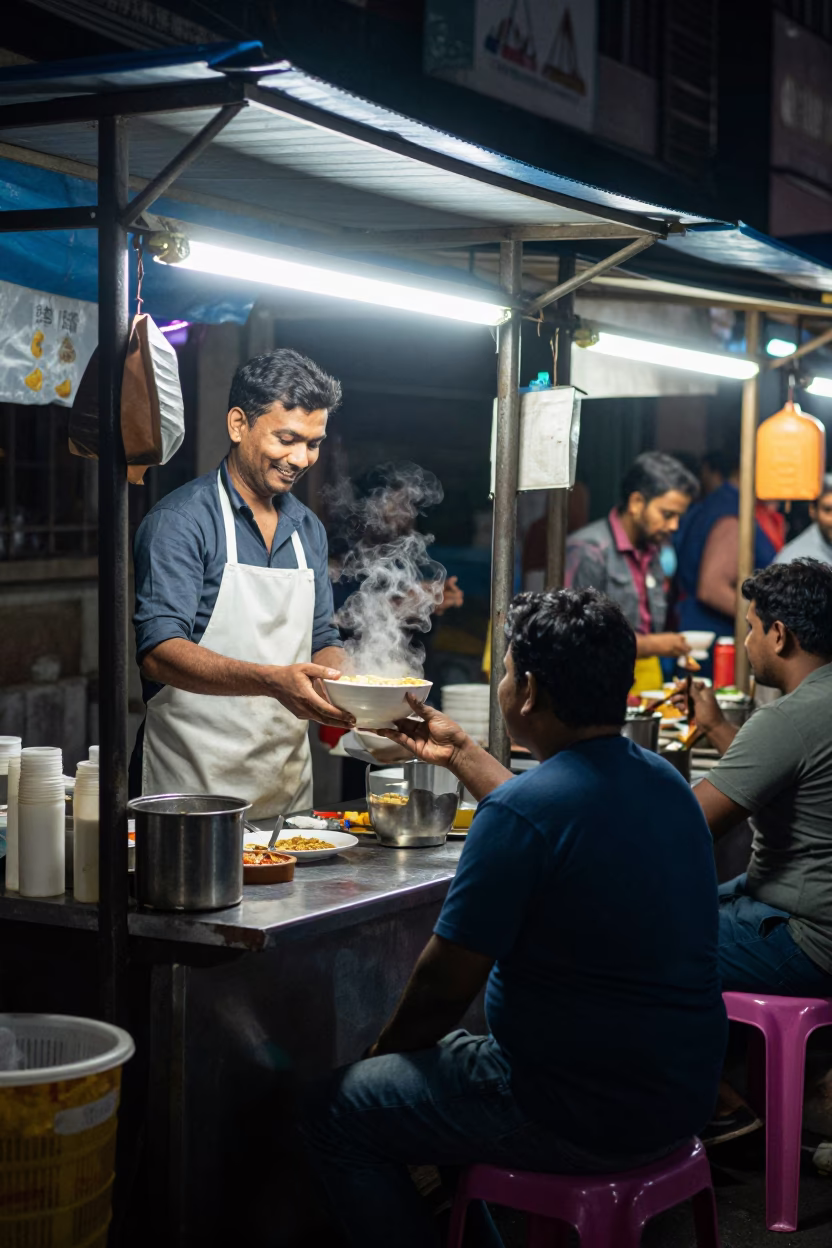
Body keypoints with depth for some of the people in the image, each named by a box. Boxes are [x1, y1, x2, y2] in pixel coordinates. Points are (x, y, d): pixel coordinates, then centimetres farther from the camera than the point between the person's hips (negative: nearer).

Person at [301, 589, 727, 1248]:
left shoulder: (519, 812, -22)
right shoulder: (663, 780, 4)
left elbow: (444, 988, -15)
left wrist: (385, 1050, 4)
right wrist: (461, 754, 33)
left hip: (589, 1119, -9)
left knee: (336, 1113, 5)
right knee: (446, 1051, 29)